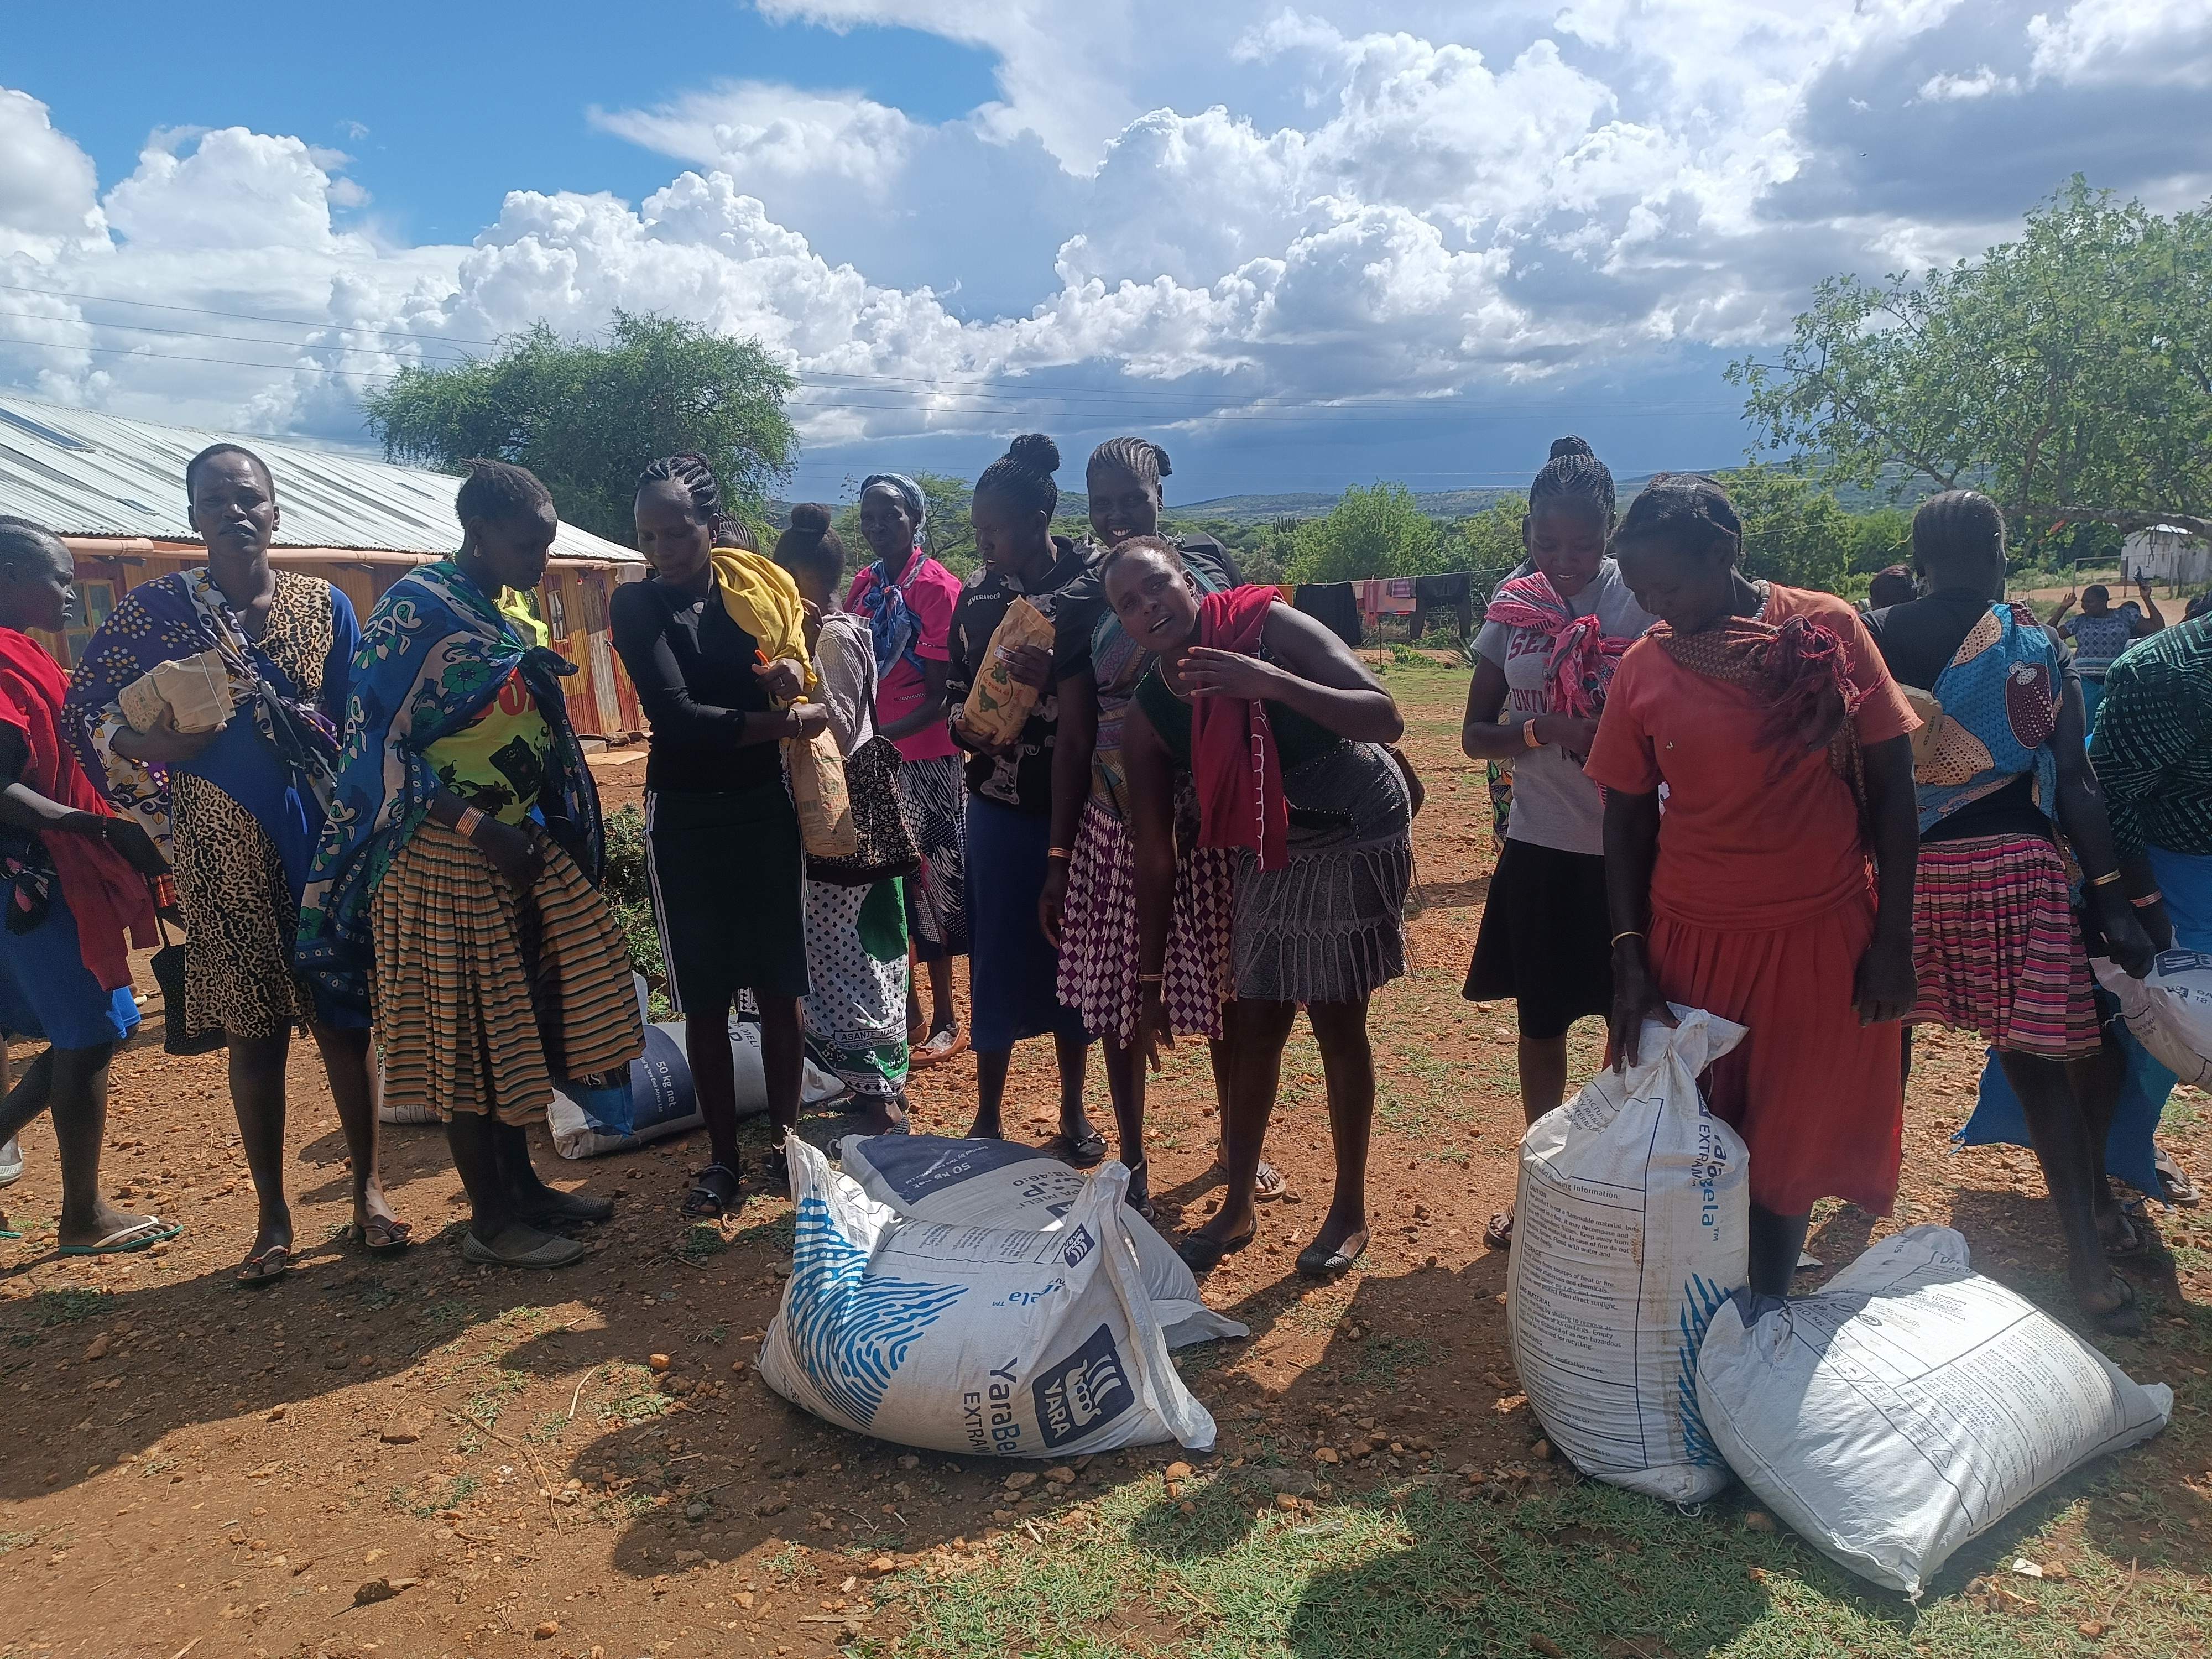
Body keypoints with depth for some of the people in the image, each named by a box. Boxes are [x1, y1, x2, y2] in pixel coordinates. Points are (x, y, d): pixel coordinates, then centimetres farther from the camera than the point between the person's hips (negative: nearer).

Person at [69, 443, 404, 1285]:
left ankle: (367, 1191, 17)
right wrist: (149, 742, -15)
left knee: (343, 1017, 3)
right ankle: (272, 1215, 17)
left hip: (324, 834, 1)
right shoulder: (157, 606, 2)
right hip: (222, 847, 0)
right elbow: (86, 708, 4)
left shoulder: (325, 606, 5)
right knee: (254, 1030, 5)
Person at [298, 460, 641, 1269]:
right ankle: (489, 1219, 13)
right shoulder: (414, 608, -13)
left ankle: (521, 1184, 28)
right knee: (466, 1031, 1)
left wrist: (555, 837, 12)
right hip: (446, 857, -8)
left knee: (519, 1020, 14)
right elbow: (377, 742, -18)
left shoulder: (499, 616, 11)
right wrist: (478, 827, -24)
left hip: (522, 850, 8)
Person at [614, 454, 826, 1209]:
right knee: (704, 1000, 5)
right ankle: (723, 1157, 17)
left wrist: (787, 675, -21)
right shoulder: (637, 605, -7)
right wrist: (788, 719, -14)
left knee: (778, 987, 7)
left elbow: (798, 671, 3)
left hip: (765, 807, 2)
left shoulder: (757, 589, 0)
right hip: (684, 817, -1)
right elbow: (678, 716, -18)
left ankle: (784, 1141, 21)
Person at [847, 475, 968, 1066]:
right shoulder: (864, 585, 8)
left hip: (923, 756, -6)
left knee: (926, 881, 2)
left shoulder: (938, 587, -12)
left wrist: (884, 734, -27)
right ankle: (907, 1010, 26)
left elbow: (939, 696, -15)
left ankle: (945, 1019, 16)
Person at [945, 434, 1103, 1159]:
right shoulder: (978, 592, 3)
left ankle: (1074, 1112, 26)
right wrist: (968, 727, -13)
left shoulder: (1094, 582, -7)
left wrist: (1054, 672, -29)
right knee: (998, 956, 7)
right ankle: (988, 1114, 22)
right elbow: (958, 691, 8)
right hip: (999, 806, 2)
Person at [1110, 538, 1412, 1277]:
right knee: (1252, 1027, 8)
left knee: (1338, 1022, 3)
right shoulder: (1148, 715, -10)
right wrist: (1152, 981, -2)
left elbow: (1387, 720, -27)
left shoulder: (1267, 626, -22)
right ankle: (1238, 1206, 27)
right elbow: (1155, 857, -5)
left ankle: (1350, 1212, 22)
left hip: (1358, 836, -4)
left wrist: (1274, 684, -40)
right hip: (1269, 851, 4)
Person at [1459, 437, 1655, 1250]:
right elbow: (1475, 735, 2)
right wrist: (1547, 731, -17)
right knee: (1540, 1022, 14)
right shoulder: (1512, 608, 1)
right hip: (1539, 846, 3)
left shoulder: (1642, 602, -8)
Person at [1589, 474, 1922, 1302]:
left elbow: (1891, 787, -1)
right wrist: (1630, 959, -3)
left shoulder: (1827, 629, -6)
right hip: (1689, 945, 1)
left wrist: (1894, 939, -4)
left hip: (1820, 941, -1)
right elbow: (1627, 819, 4)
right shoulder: (1641, 669, -3)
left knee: (1789, 1149, 11)